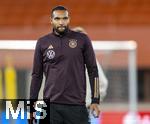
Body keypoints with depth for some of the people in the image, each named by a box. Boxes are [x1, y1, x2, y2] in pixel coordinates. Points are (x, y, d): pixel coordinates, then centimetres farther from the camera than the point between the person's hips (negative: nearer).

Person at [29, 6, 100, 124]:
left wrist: (95, 100, -1)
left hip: (77, 105, -1)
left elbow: (92, 70, 4)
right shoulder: (43, 43, 7)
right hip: (50, 105, 1)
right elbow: (37, 75, 11)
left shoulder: (82, 40, 3)